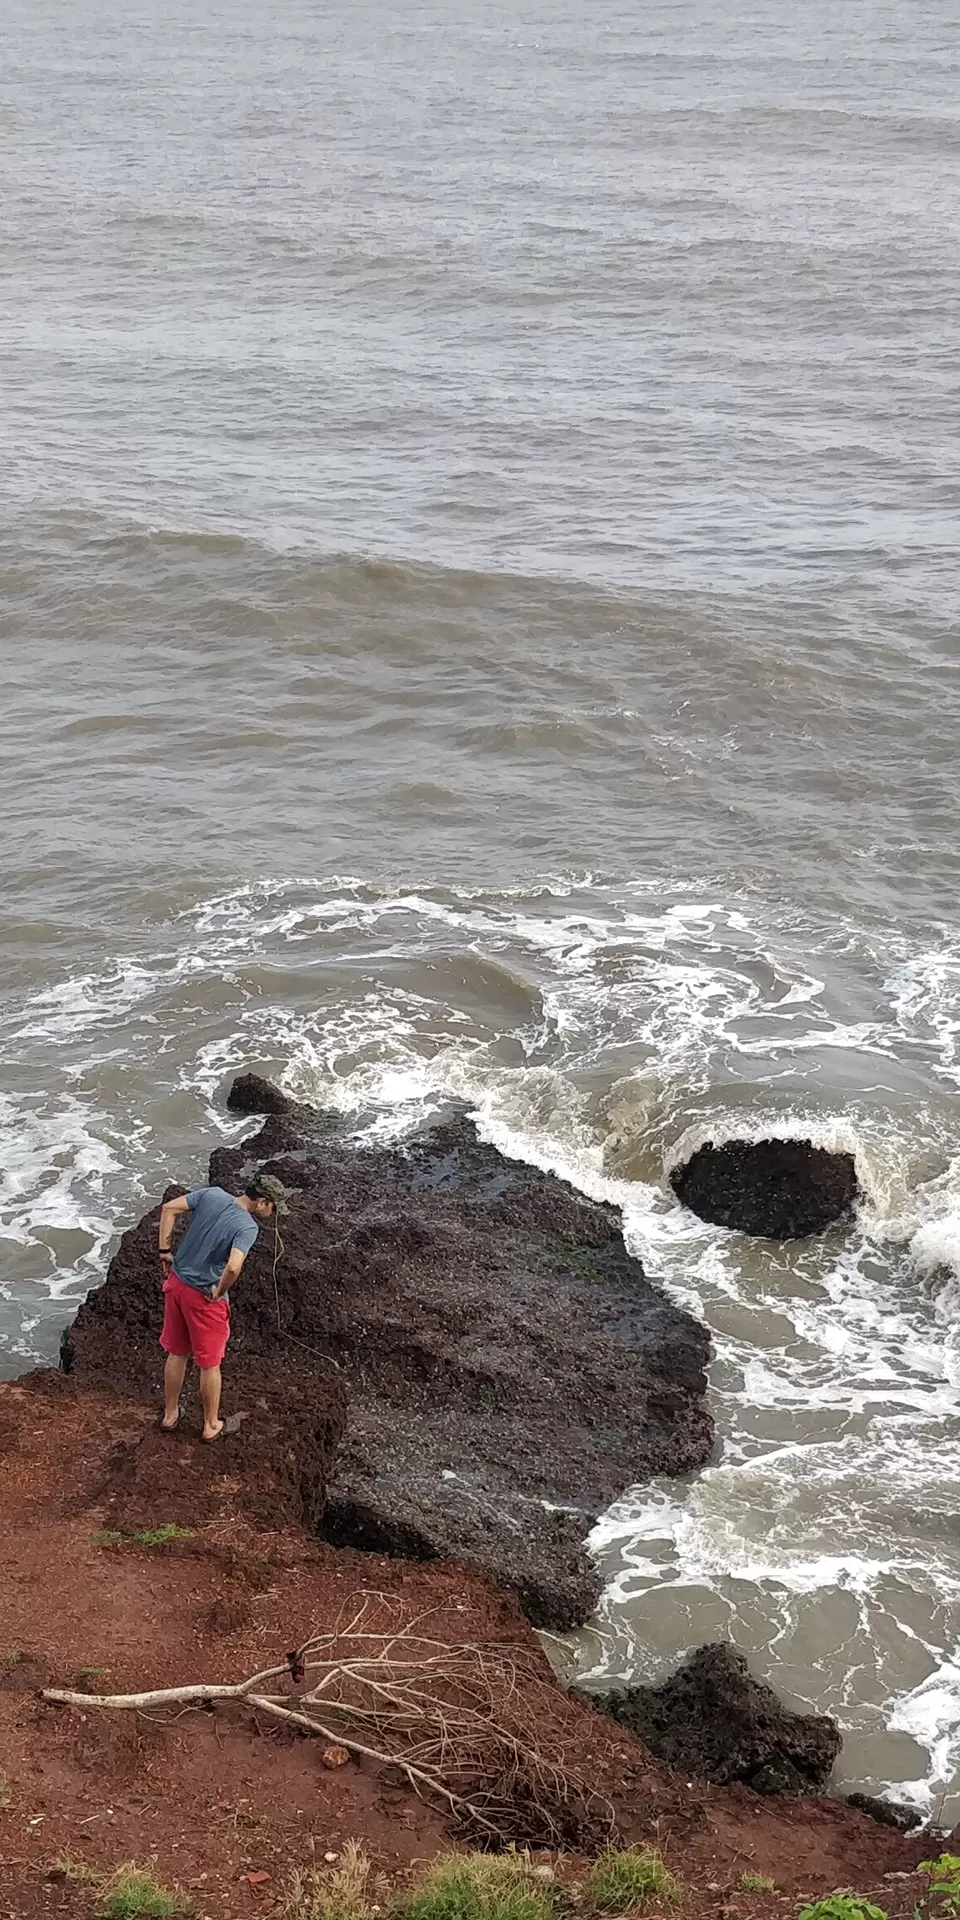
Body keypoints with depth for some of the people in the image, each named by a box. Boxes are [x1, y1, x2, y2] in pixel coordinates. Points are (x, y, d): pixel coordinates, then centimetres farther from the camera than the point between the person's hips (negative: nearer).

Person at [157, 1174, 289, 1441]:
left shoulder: (212, 1194, -6)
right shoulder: (248, 1227, -24)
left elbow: (169, 1208, -4)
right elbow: (233, 1267, -38)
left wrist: (164, 1251, 2)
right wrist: (219, 1292, -18)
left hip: (176, 1283, 6)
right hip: (203, 1298, -6)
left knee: (176, 1353, 24)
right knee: (210, 1363, 14)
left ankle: (170, 1414, 39)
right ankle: (211, 1425, 30)